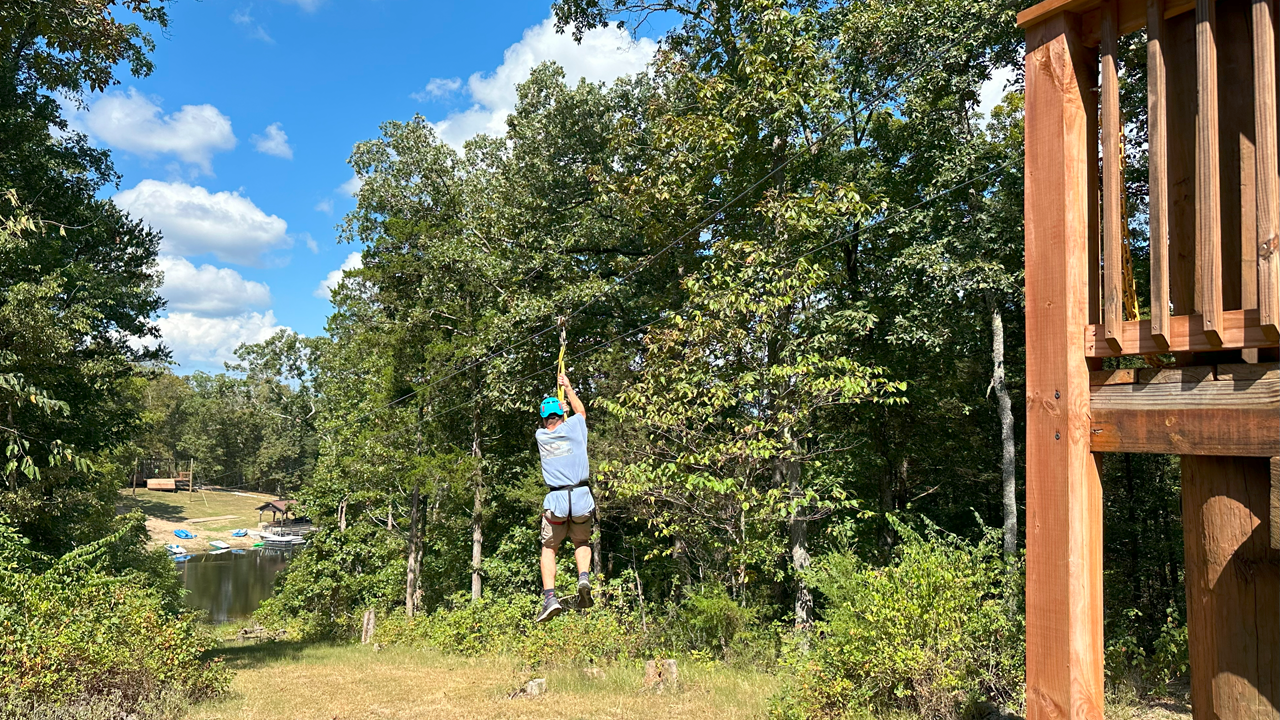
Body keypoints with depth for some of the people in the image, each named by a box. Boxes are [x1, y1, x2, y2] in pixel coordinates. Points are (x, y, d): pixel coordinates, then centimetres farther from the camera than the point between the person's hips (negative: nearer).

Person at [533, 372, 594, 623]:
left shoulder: (540, 436, 9)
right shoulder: (573, 427, 6)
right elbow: (580, 410, 30)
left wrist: (562, 391, 50)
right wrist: (567, 387, 44)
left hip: (556, 499, 0)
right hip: (581, 498, 0)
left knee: (549, 549, 11)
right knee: (582, 543, 21)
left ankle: (550, 597, -6)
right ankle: (584, 577, -7)